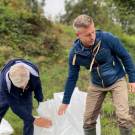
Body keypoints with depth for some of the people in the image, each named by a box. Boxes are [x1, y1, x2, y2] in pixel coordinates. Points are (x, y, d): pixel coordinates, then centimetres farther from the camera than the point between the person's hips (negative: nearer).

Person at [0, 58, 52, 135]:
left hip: (26, 94, 2)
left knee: (28, 121, -4)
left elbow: (37, 87, -13)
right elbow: (15, 107, -37)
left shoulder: (33, 71, -37)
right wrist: (34, 120, -40)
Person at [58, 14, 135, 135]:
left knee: (123, 117, -14)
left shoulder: (107, 38, -25)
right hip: (96, 85, 3)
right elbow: (72, 78, -3)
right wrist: (65, 101, 2)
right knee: (88, 120, 5)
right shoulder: (75, 53, -17)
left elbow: (125, 56, -10)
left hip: (117, 81, -3)